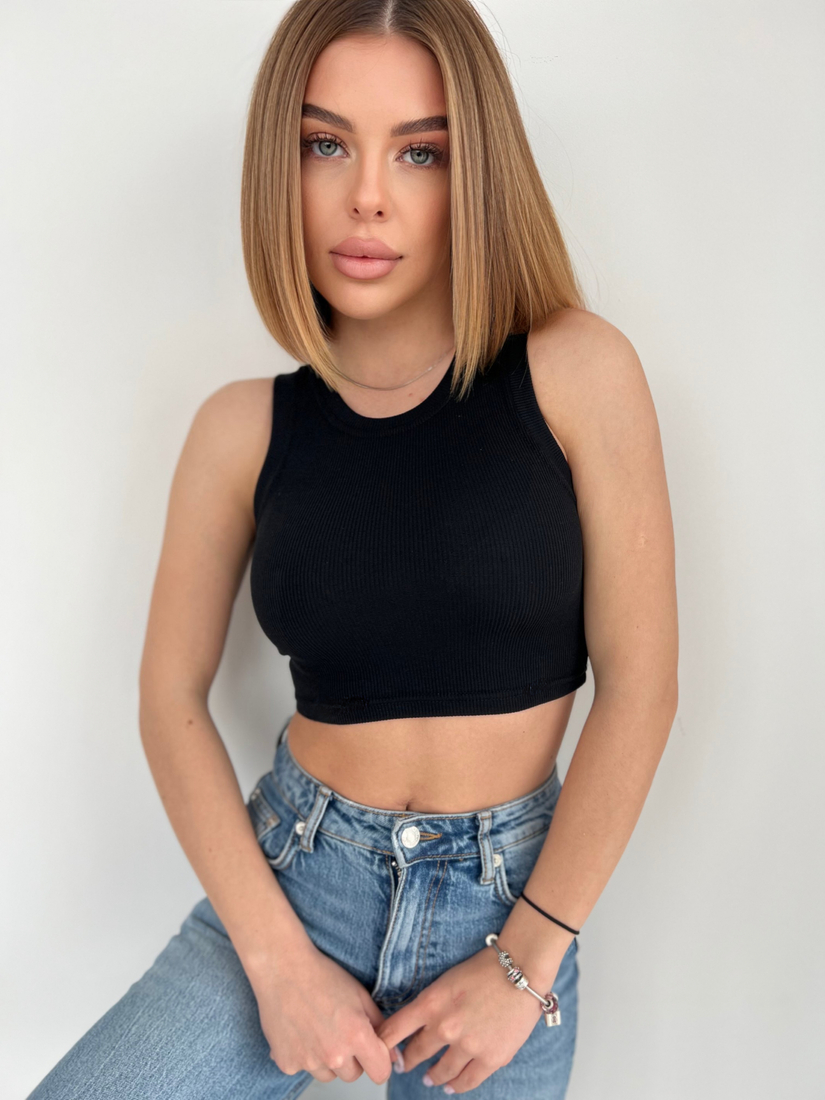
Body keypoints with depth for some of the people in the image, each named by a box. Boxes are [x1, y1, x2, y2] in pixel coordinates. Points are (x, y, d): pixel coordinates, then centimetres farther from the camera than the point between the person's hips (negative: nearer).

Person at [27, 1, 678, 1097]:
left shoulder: (577, 373, -10)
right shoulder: (244, 428, -4)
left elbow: (638, 685, -10)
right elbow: (172, 698, -1)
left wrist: (524, 963, -8)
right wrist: (278, 960, -9)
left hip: (513, 895, 0)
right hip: (294, 879, 1)